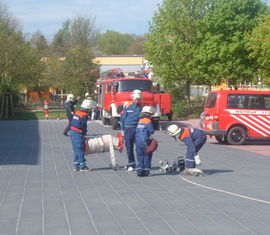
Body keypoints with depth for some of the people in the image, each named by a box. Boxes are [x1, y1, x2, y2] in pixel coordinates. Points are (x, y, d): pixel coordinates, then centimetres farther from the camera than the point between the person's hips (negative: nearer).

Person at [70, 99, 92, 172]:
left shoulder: (77, 112, 12)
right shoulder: (84, 115, -14)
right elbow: (84, 125, -14)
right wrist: (85, 132, 4)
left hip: (72, 131, 9)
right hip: (78, 134, -9)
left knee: (76, 150, 14)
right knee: (80, 150, -3)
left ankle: (76, 166, 18)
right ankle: (82, 166, 2)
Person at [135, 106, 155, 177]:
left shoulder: (139, 121, 13)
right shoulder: (148, 121, -10)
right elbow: (152, 131, -12)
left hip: (138, 140, 6)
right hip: (145, 141, -6)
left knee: (139, 156, 10)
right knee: (147, 156, 3)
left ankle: (139, 171, 9)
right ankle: (146, 171, 4)